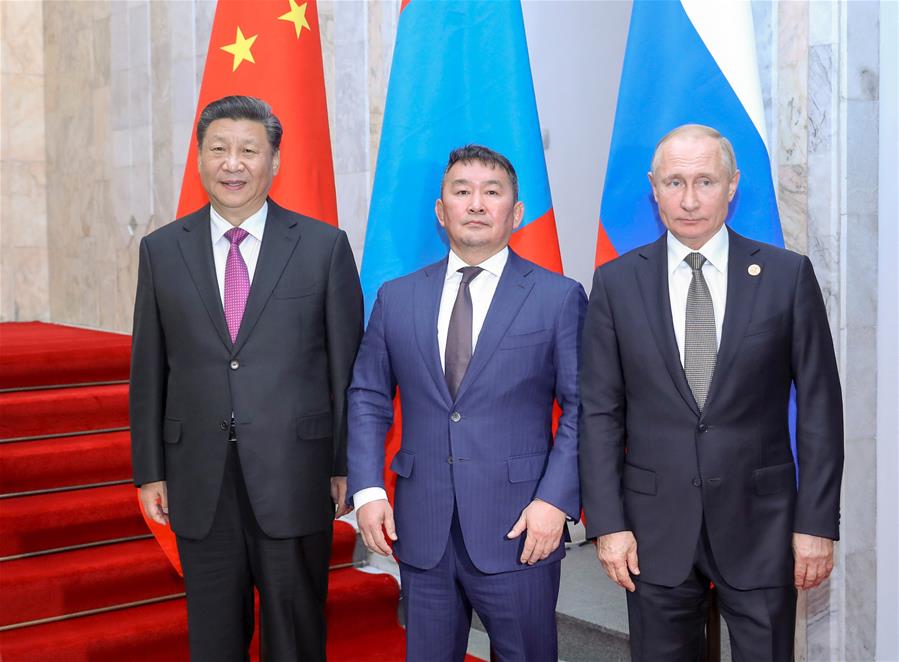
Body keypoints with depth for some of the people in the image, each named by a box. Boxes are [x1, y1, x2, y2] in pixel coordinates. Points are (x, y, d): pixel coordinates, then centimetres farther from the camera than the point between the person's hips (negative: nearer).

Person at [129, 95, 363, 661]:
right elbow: (149, 371, 7)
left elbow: (348, 363, 0)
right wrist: (150, 471, 5)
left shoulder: (324, 246, -2)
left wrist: (347, 464, -1)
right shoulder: (161, 250, 5)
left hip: (296, 477, -2)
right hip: (200, 483, 2)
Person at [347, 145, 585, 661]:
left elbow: (581, 407, -3)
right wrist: (367, 489, -1)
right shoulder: (396, 298, 7)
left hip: (519, 530, -2)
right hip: (420, 530, 3)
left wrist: (556, 500, -13)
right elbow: (368, 399, 9)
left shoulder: (559, 297, -1)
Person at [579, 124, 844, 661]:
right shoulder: (617, 282, 1)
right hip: (656, 523, 1)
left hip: (759, 521, 0)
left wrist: (818, 522, -3)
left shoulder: (788, 275, -2)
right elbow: (601, 411, 1)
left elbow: (819, 408, 0)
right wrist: (608, 523, -4)